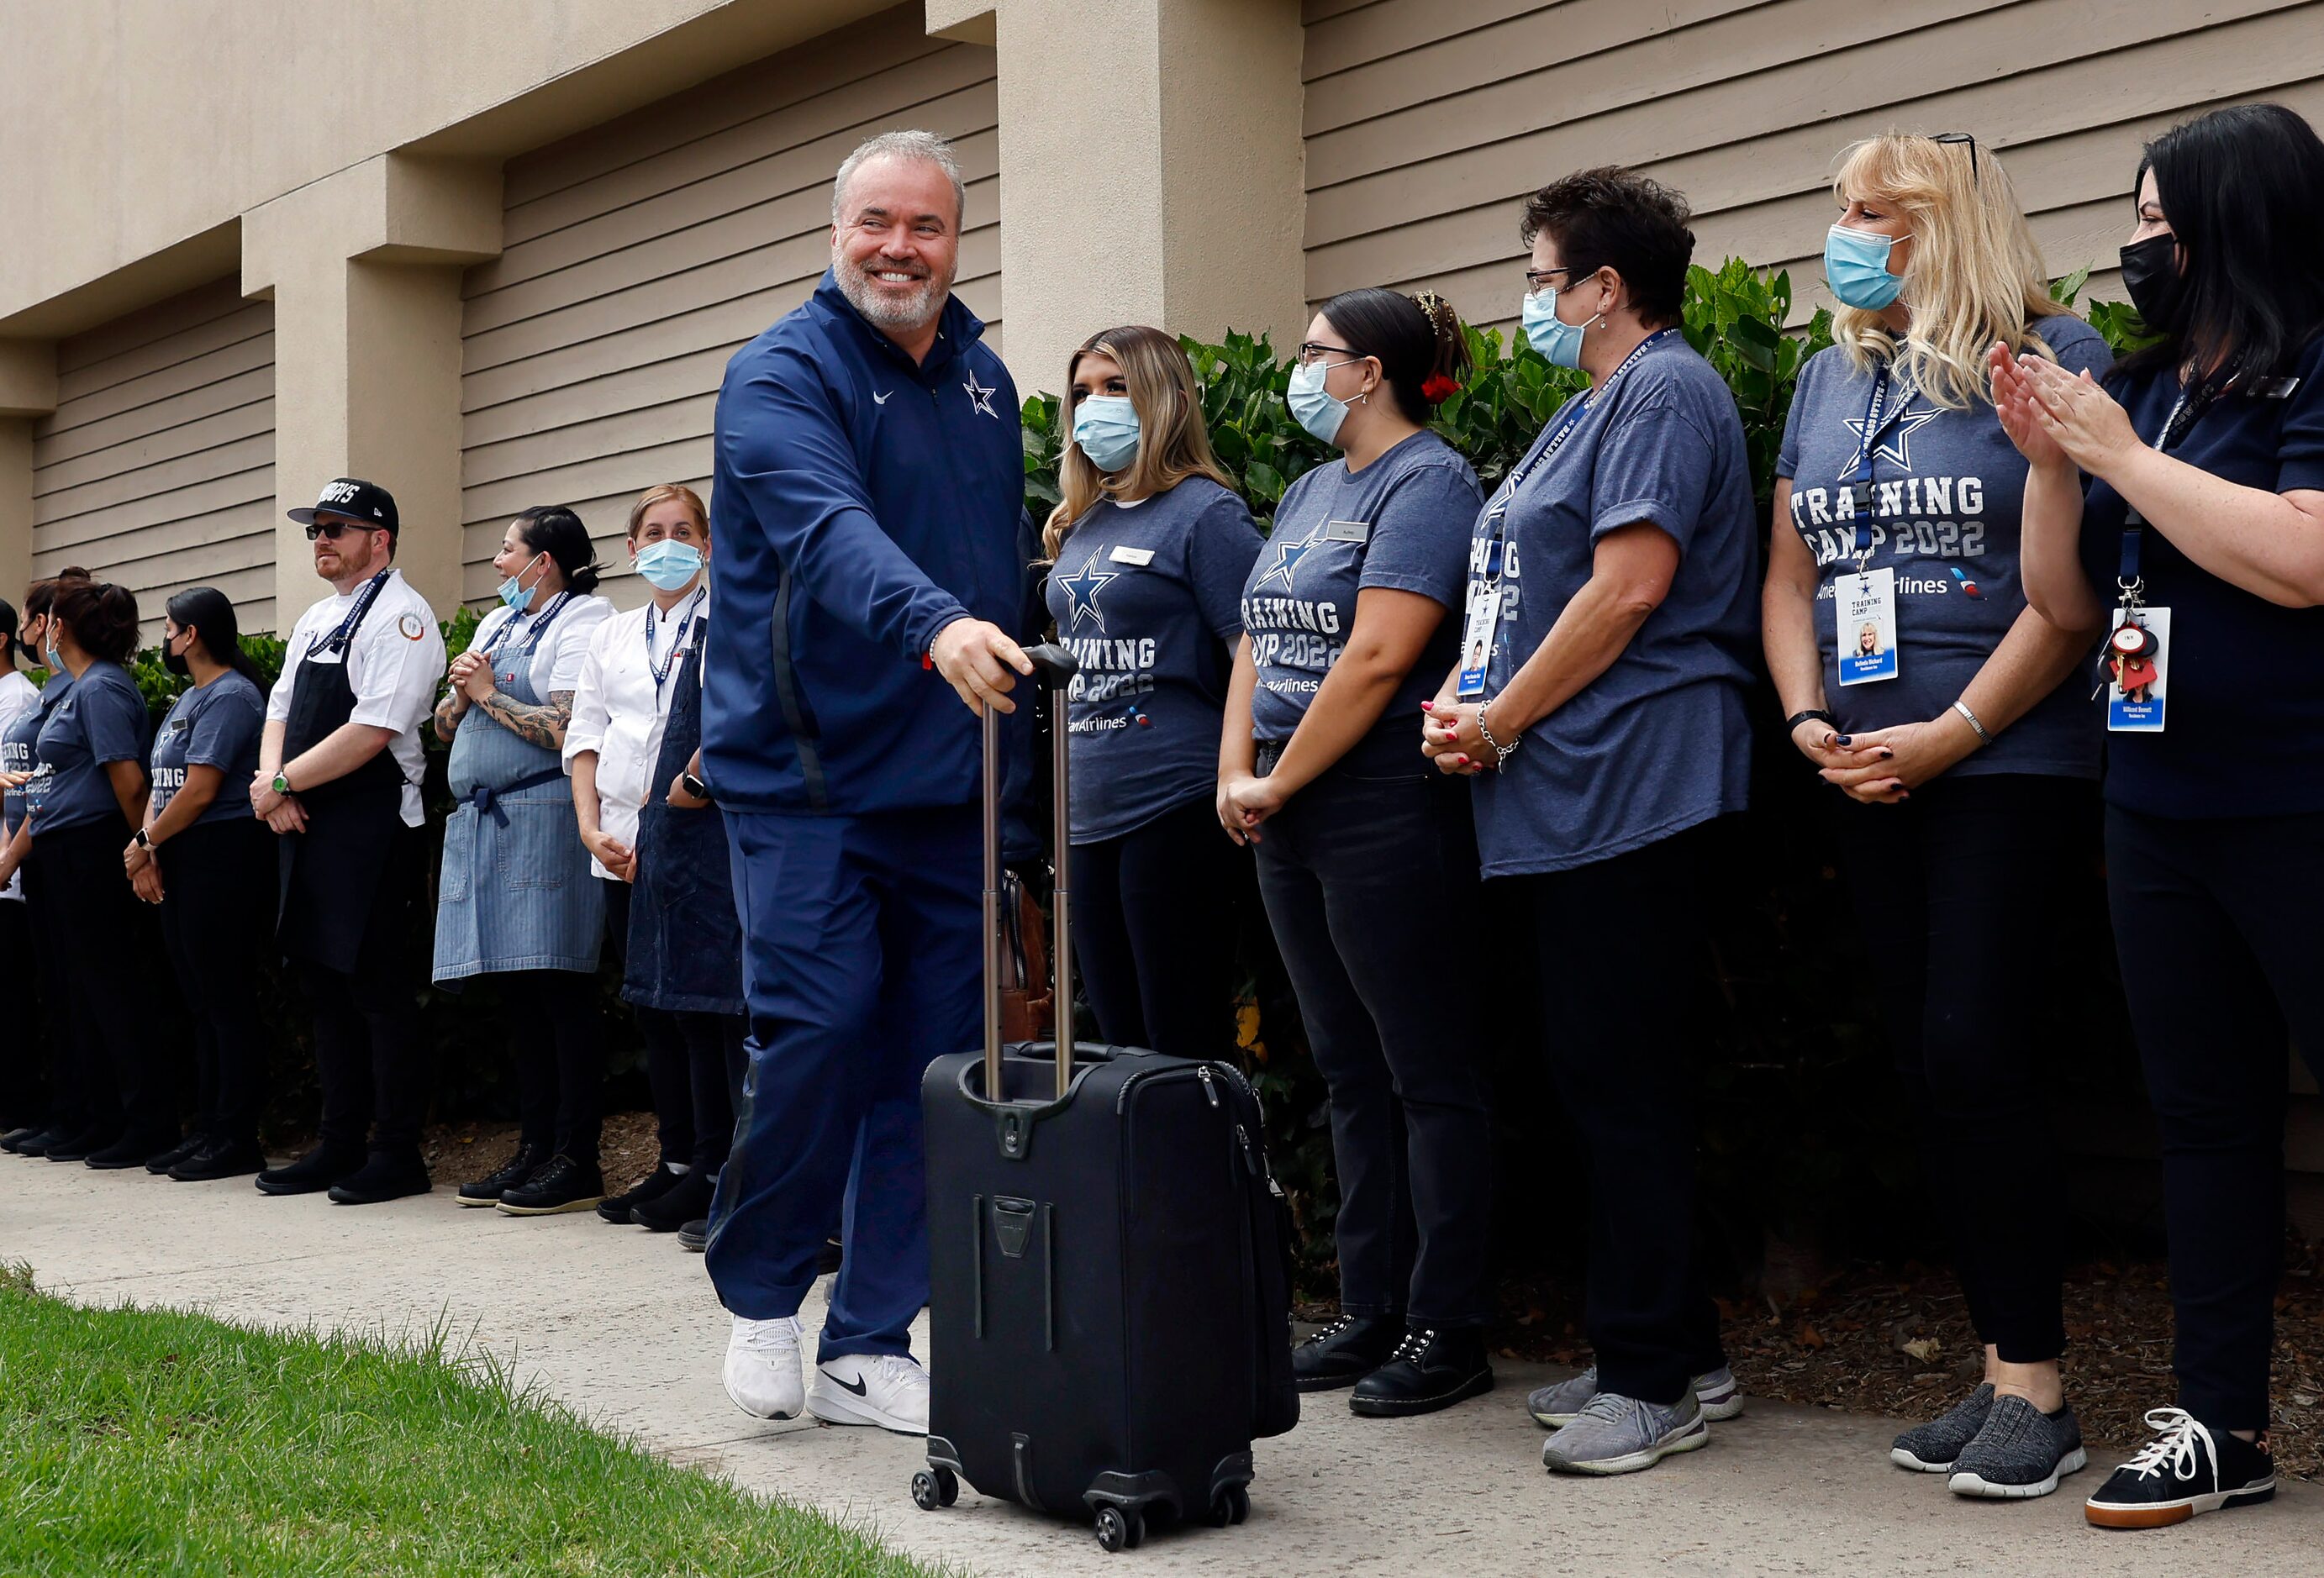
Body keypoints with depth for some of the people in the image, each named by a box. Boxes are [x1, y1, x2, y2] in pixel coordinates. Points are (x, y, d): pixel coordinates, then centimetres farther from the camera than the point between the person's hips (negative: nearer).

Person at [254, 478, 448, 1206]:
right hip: (306, 826, 9)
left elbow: (371, 732, -19)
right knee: (325, 986, 12)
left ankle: (397, 1154, 1)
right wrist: (272, 785, -1)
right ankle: (340, 1146, 20)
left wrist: (281, 783, -13)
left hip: (372, 829, -9)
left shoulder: (400, 616, -10)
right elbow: (280, 715, 20)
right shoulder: (315, 621, 19)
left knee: (377, 988, -6)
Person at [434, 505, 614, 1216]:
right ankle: (534, 1150, 12)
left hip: (545, 818, -8)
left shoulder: (584, 619, -4)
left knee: (559, 990, -8)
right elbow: (444, 727, 23)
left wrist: (490, 693, -5)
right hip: (482, 823, 8)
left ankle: (576, 1161, -6)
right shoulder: (495, 624, 24)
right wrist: (461, 692, 2)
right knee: (518, 997, 8)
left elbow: (568, 730, -16)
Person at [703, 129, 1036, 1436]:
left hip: (952, 785, 6)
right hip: (812, 776, -6)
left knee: (932, 1061, 5)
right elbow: (829, 529, -27)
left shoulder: (986, 380, 14)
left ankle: (873, 1343, 16)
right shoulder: (782, 374, -8)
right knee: (817, 1032, -11)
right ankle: (761, 1300, 13)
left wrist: (1017, 739, 17)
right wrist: (936, 625, -45)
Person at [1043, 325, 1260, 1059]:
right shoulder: (1079, 525, 15)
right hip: (1091, 815, 7)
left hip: (1176, 806, -7)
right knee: (1120, 1044, 13)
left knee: (1187, 1048, -2)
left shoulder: (1204, 513, -6)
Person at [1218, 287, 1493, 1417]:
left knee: (1428, 1074, -2)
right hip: (1292, 819, 9)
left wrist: (1278, 783, -13)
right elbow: (1258, 644, 16)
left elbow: (1378, 658, -18)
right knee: (1351, 1072, 12)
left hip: (1388, 808, -9)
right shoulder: (1309, 491, 19)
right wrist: (1237, 774, 1)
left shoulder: (1426, 481, -9)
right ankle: (1370, 1311, 20)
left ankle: (1446, 1326, 4)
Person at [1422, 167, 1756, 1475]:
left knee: (1622, 1085, -7)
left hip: (1628, 791, -10)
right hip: (1572, 806, 11)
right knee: (1608, 1082, 12)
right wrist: (1472, 704, 7)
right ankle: (1669, 1352, 20)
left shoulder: (1665, 392, -8)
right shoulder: (1589, 412, 23)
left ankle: (1659, 1378, 1)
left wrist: (1500, 722, -11)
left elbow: (1630, 586, -18)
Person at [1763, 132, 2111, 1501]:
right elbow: (1791, 572, 17)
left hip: (2011, 763, -6)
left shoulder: (2051, 359, -4)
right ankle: (2004, 1366, 15)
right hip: (1869, 774, 6)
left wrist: (1951, 733, -16)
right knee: (1931, 1066, 6)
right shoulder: (1829, 381, 16)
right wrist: (1810, 719, 0)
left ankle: (2037, 1382, -1)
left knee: (1976, 1051, -12)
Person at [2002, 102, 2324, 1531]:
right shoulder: (2143, 387, 12)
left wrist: (2120, 453, -16)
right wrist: (2049, 462, -1)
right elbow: (2069, 601, 15)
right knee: (2206, 1118, 12)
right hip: (2159, 812, 8)